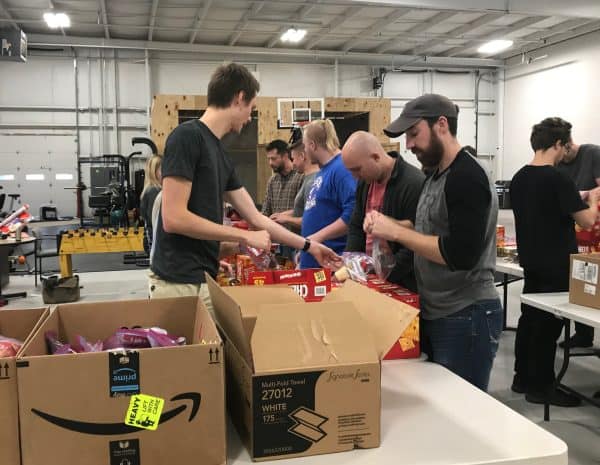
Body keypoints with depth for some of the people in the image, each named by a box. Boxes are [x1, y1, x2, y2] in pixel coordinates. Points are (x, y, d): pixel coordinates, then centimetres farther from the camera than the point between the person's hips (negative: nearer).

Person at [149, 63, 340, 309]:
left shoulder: (220, 153, 13)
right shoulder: (187, 136, -13)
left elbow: (256, 218, 18)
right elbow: (174, 218, -20)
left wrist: (308, 245, 21)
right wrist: (245, 236, -13)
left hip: (204, 279, 8)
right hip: (181, 283, -8)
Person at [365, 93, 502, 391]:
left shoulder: (467, 178, -18)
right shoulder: (436, 177, 12)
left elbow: (460, 255, -26)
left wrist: (395, 231, -21)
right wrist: (385, 226, 2)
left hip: (466, 318, -9)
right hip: (435, 314, 9)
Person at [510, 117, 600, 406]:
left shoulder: (518, 179, 5)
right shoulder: (557, 179, -19)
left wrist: (576, 199, 23)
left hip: (530, 262, 8)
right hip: (556, 267, -8)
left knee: (528, 319, 15)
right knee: (548, 326, 1)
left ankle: (522, 379, 25)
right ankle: (541, 388, 11)